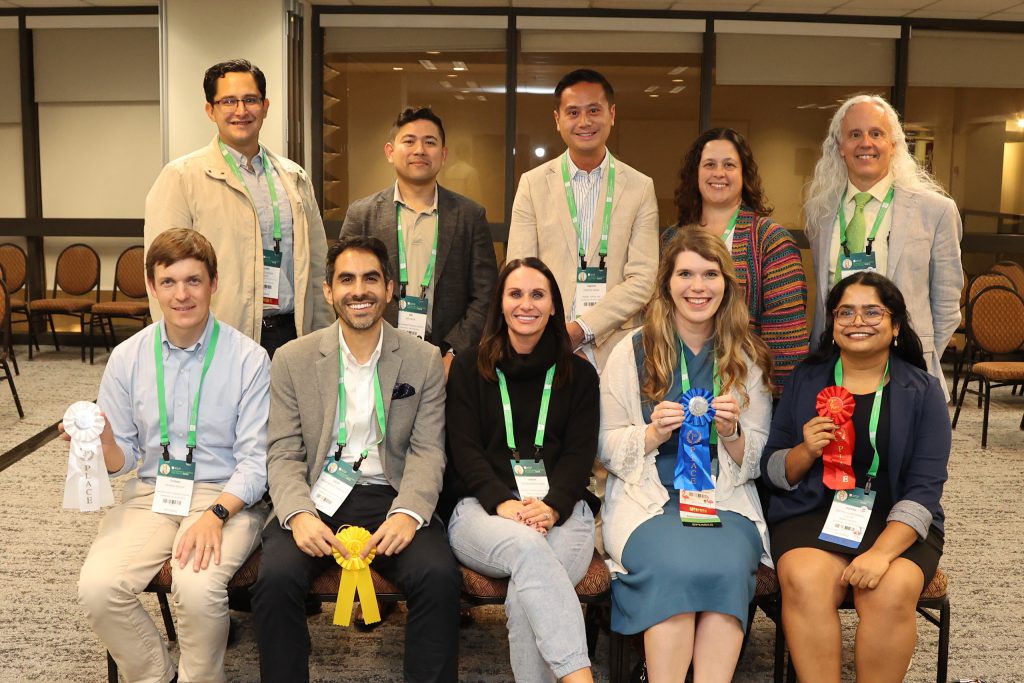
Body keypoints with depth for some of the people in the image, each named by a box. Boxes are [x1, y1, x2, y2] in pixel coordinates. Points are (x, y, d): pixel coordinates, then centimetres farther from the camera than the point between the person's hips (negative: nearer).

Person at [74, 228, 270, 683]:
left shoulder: (248, 359, -7)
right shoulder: (126, 358, 4)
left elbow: (255, 461, -7)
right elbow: (123, 459, 11)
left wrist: (215, 515, -23)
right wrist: (104, 445, -13)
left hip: (227, 496, -3)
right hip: (151, 493, 3)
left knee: (197, 588, -30)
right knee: (97, 589, -22)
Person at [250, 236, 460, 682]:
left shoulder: (424, 361, 6)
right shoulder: (292, 359, 7)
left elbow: (427, 451, 1)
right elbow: (283, 454, 2)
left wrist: (408, 513, -18)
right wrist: (298, 514, -18)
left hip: (390, 496, 0)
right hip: (317, 498, 0)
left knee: (440, 577, -27)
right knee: (276, 579, -27)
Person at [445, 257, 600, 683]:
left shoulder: (579, 375, 17)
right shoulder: (469, 369, 15)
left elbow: (580, 453, 6)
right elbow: (464, 449, 4)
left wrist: (552, 506, -15)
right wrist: (504, 502, -15)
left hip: (562, 511, 1)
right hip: (484, 508, -1)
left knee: (526, 595, -34)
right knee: (527, 546, -38)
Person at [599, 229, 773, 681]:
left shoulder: (748, 358, 10)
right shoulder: (632, 352, 4)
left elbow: (754, 462, 11)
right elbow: (608, 449, 6)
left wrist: (731, 432, -11)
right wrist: (654, 432, -14)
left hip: (725, 497, 2)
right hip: (647, 495, -1)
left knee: (727, 566, -30)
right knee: (675, 566, -31)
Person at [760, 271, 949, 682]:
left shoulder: (923, 392, 4)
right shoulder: (805, 381, 9)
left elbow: (924, 489, -5)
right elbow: (772, 472, 10)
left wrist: (883, 551, -21)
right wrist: (805, 452, -13)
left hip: (896, 522, 0)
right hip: (812, 513, 1)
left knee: (891, 592, -31)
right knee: (805, 582, -31)